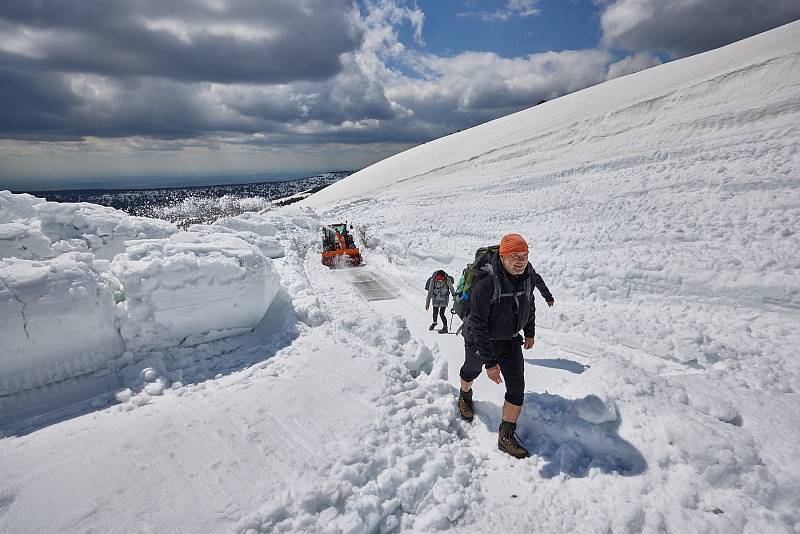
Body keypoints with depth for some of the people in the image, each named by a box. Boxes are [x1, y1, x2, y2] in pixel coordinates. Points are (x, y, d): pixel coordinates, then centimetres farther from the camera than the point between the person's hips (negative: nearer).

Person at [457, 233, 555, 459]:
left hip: (510, 340, 4)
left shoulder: (528, 276, -14)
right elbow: (478, 325, -30)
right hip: (480, 341, -4)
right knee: (471, 371, 23)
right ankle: (465, 397, 57)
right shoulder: (486, 283, -34)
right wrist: (490, 362, -28)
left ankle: (506, 436, 12)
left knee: (517, 388, -3)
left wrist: (529, 333, 16)